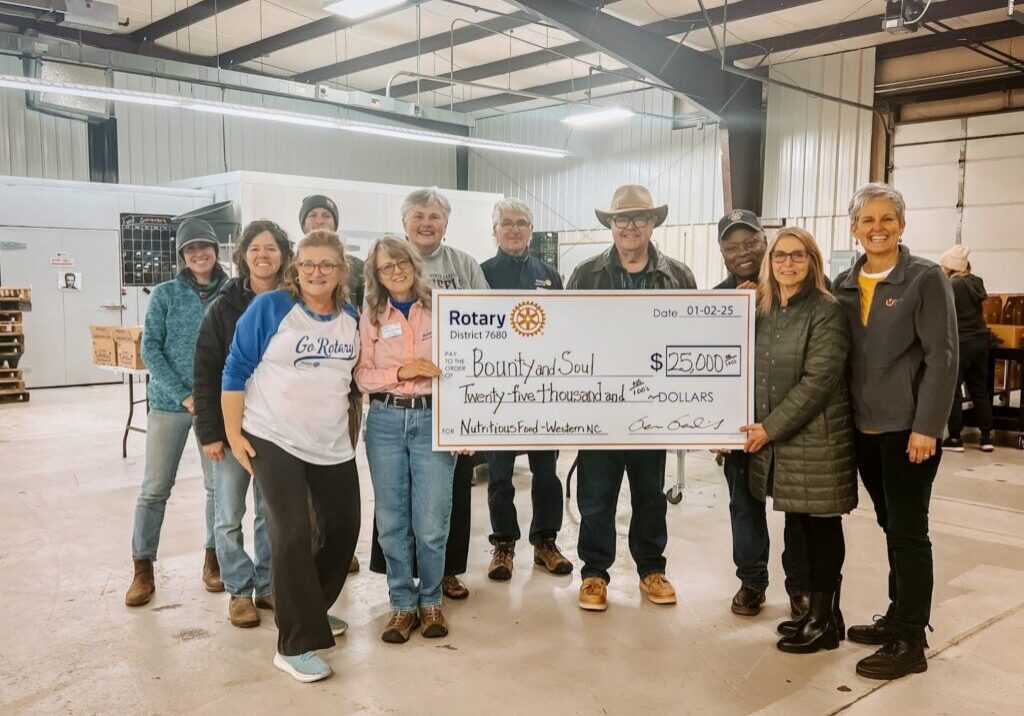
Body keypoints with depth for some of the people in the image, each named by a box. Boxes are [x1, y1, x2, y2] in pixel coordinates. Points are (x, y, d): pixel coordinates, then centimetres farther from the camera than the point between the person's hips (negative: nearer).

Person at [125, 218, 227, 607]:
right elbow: (150, 348, -3)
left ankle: (213, 559, 24)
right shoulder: (165, 293, 0)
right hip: (169, 401, -1)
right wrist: (183, 395, -11)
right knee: (155, 488, 3)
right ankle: (143, 568, 15)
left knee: (218, 485, 7)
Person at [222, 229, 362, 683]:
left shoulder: (352, 318, 5)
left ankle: (310, 612, 34)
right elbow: (236, 369, -8)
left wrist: (354, 429, 15)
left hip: (333, 445, 6)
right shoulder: (269, 307, -10)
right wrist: (234, 433, -11)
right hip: (273, 440, -6)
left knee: (343, 527, 11)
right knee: (292, 533, -13)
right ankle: (295, 645, -3)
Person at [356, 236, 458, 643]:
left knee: (431, 523, -1)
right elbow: (362, 376, 3)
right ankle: (402, 604, 21)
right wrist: (401, 371, -14)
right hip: (385, 420, 2)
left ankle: (431, 601, 20)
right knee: (391, 521, 6)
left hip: (434, 418, -2)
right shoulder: (371, 317, 8)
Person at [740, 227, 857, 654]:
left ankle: (825, 621, 15)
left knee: (822, 527, 3)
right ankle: (816, 610, 26)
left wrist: (772, 427, -15)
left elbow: (818, 380, -16)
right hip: (776, 439, 6)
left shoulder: (826, 312, -10)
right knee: (800, 525, 13)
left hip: (816, 439, -6)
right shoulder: (764, 310, 10)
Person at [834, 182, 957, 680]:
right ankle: (898, 618, 27)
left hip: (908, 427, -5)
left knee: (908, 531, 0)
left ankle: (910, 642, 9)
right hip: (864, 427, 5)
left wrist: (926, 426, -15)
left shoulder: (926, 279, -6)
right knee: (891, 527, 15)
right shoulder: (845, 284, 9)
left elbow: (941, 357, -10)